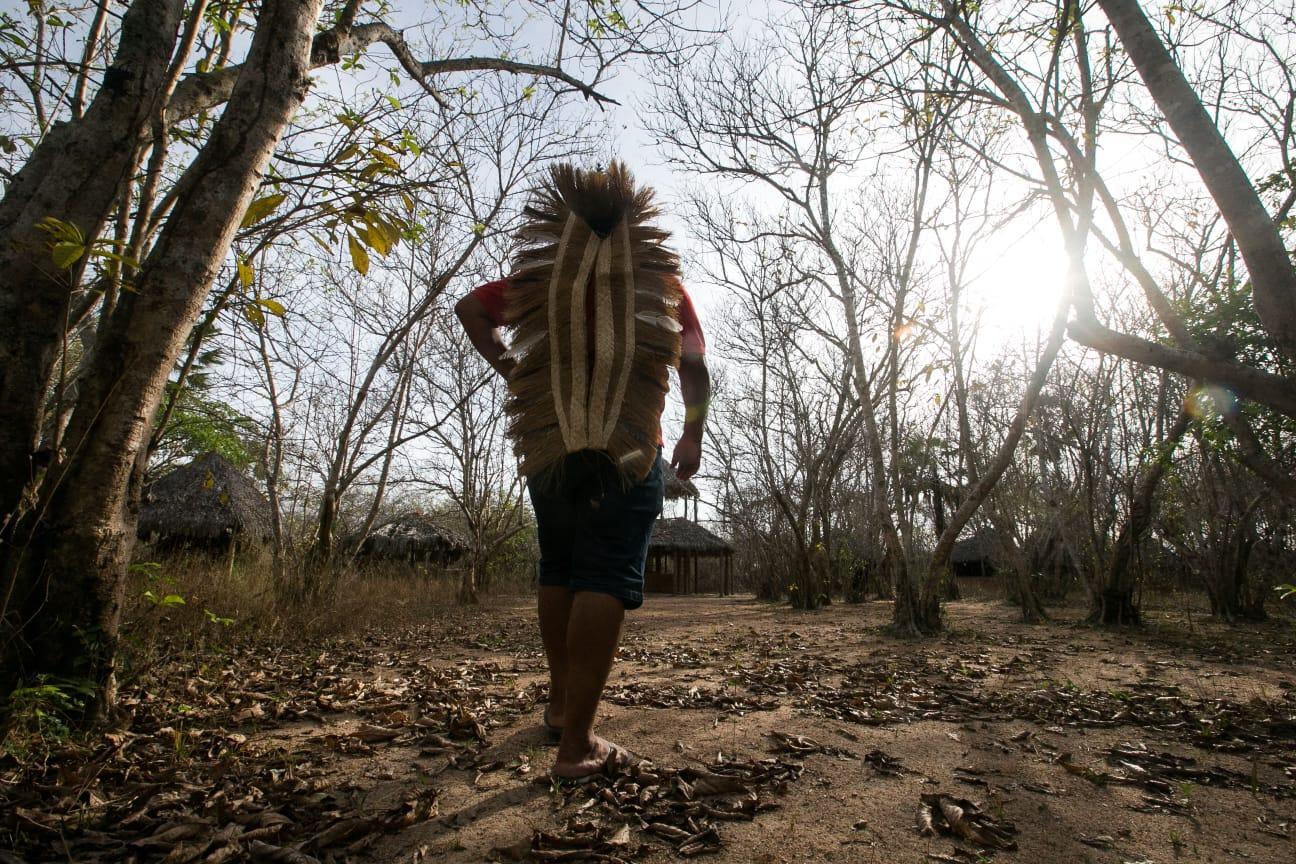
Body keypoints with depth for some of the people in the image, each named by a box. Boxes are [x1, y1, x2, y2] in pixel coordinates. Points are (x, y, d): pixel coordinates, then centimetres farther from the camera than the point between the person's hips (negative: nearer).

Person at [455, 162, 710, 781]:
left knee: (557, 570, 16)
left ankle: (559, 705, 25)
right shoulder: (663, 282, 8)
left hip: (549, 446, 3)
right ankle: (576, 743, -9)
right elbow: (695, 369, 6)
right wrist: (693, 437, 15)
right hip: (629, 451, -3)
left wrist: (506, 366, 15)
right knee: (606, 580, -6)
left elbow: (469, 307, 16)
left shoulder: (542, 278, 13)